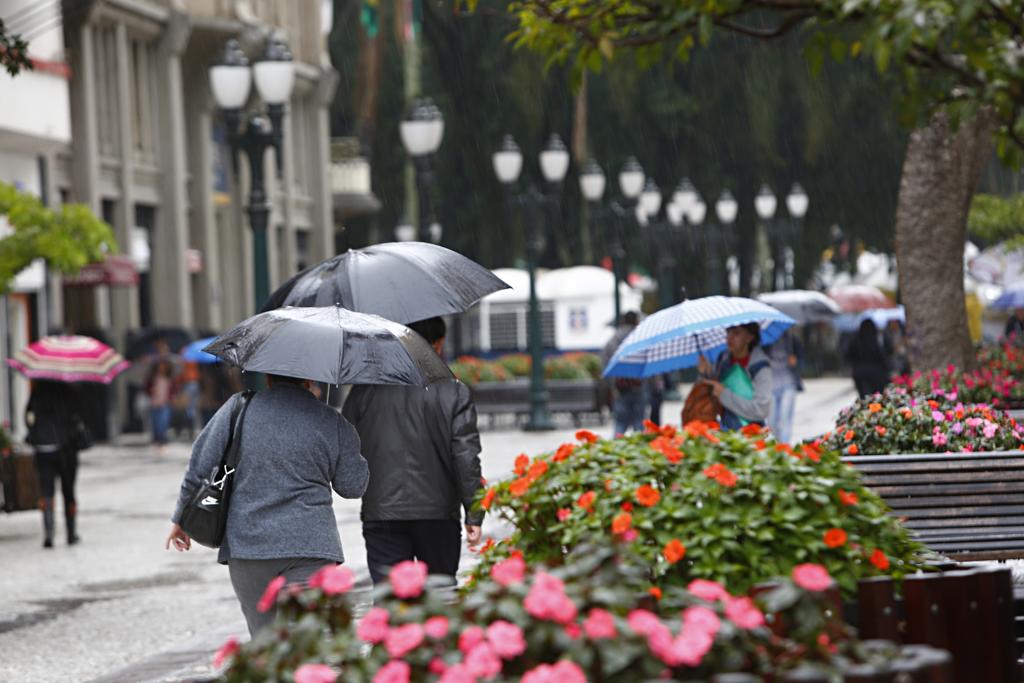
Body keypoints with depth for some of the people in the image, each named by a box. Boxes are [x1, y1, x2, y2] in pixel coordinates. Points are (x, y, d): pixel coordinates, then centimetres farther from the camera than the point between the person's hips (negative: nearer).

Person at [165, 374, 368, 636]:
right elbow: (353, 486, 10)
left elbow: (199, 469, 4)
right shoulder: (334, 423, 3)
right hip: (311, 544, -1)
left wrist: (181, 518, 17)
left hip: (247, 544, 1)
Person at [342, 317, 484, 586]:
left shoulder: (364, 391, 2)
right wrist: (474, 515, -2)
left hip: (381, 516, 1)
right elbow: (467, 457, -7)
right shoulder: (454, 392, -4)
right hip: (438, 514, 0)